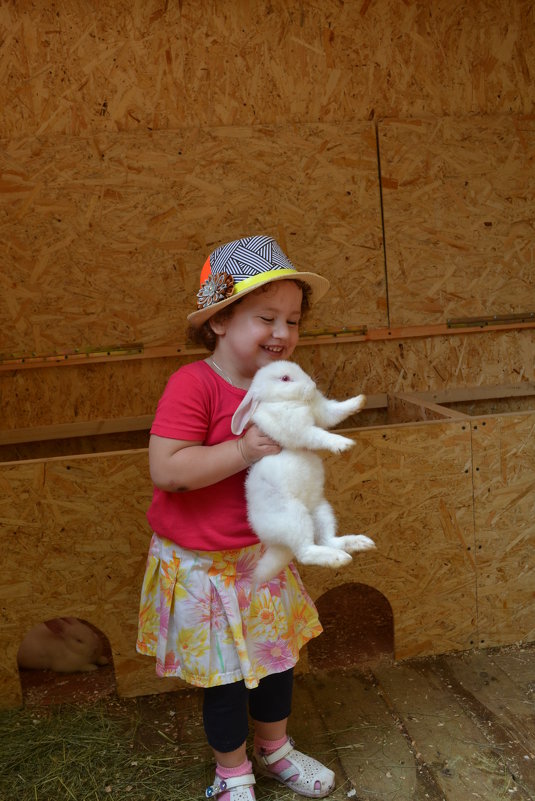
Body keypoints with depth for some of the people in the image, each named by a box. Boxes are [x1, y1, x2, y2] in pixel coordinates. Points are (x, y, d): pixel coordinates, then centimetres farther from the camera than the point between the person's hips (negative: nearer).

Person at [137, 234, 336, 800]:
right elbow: (165, 470, -31)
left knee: (277, 656, 21)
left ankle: (274, 749, 49)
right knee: (226, 676, 11)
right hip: (202, 563, -6)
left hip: (262, 553, 7)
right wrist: (243, 451, -33)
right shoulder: (192, 385, -23)